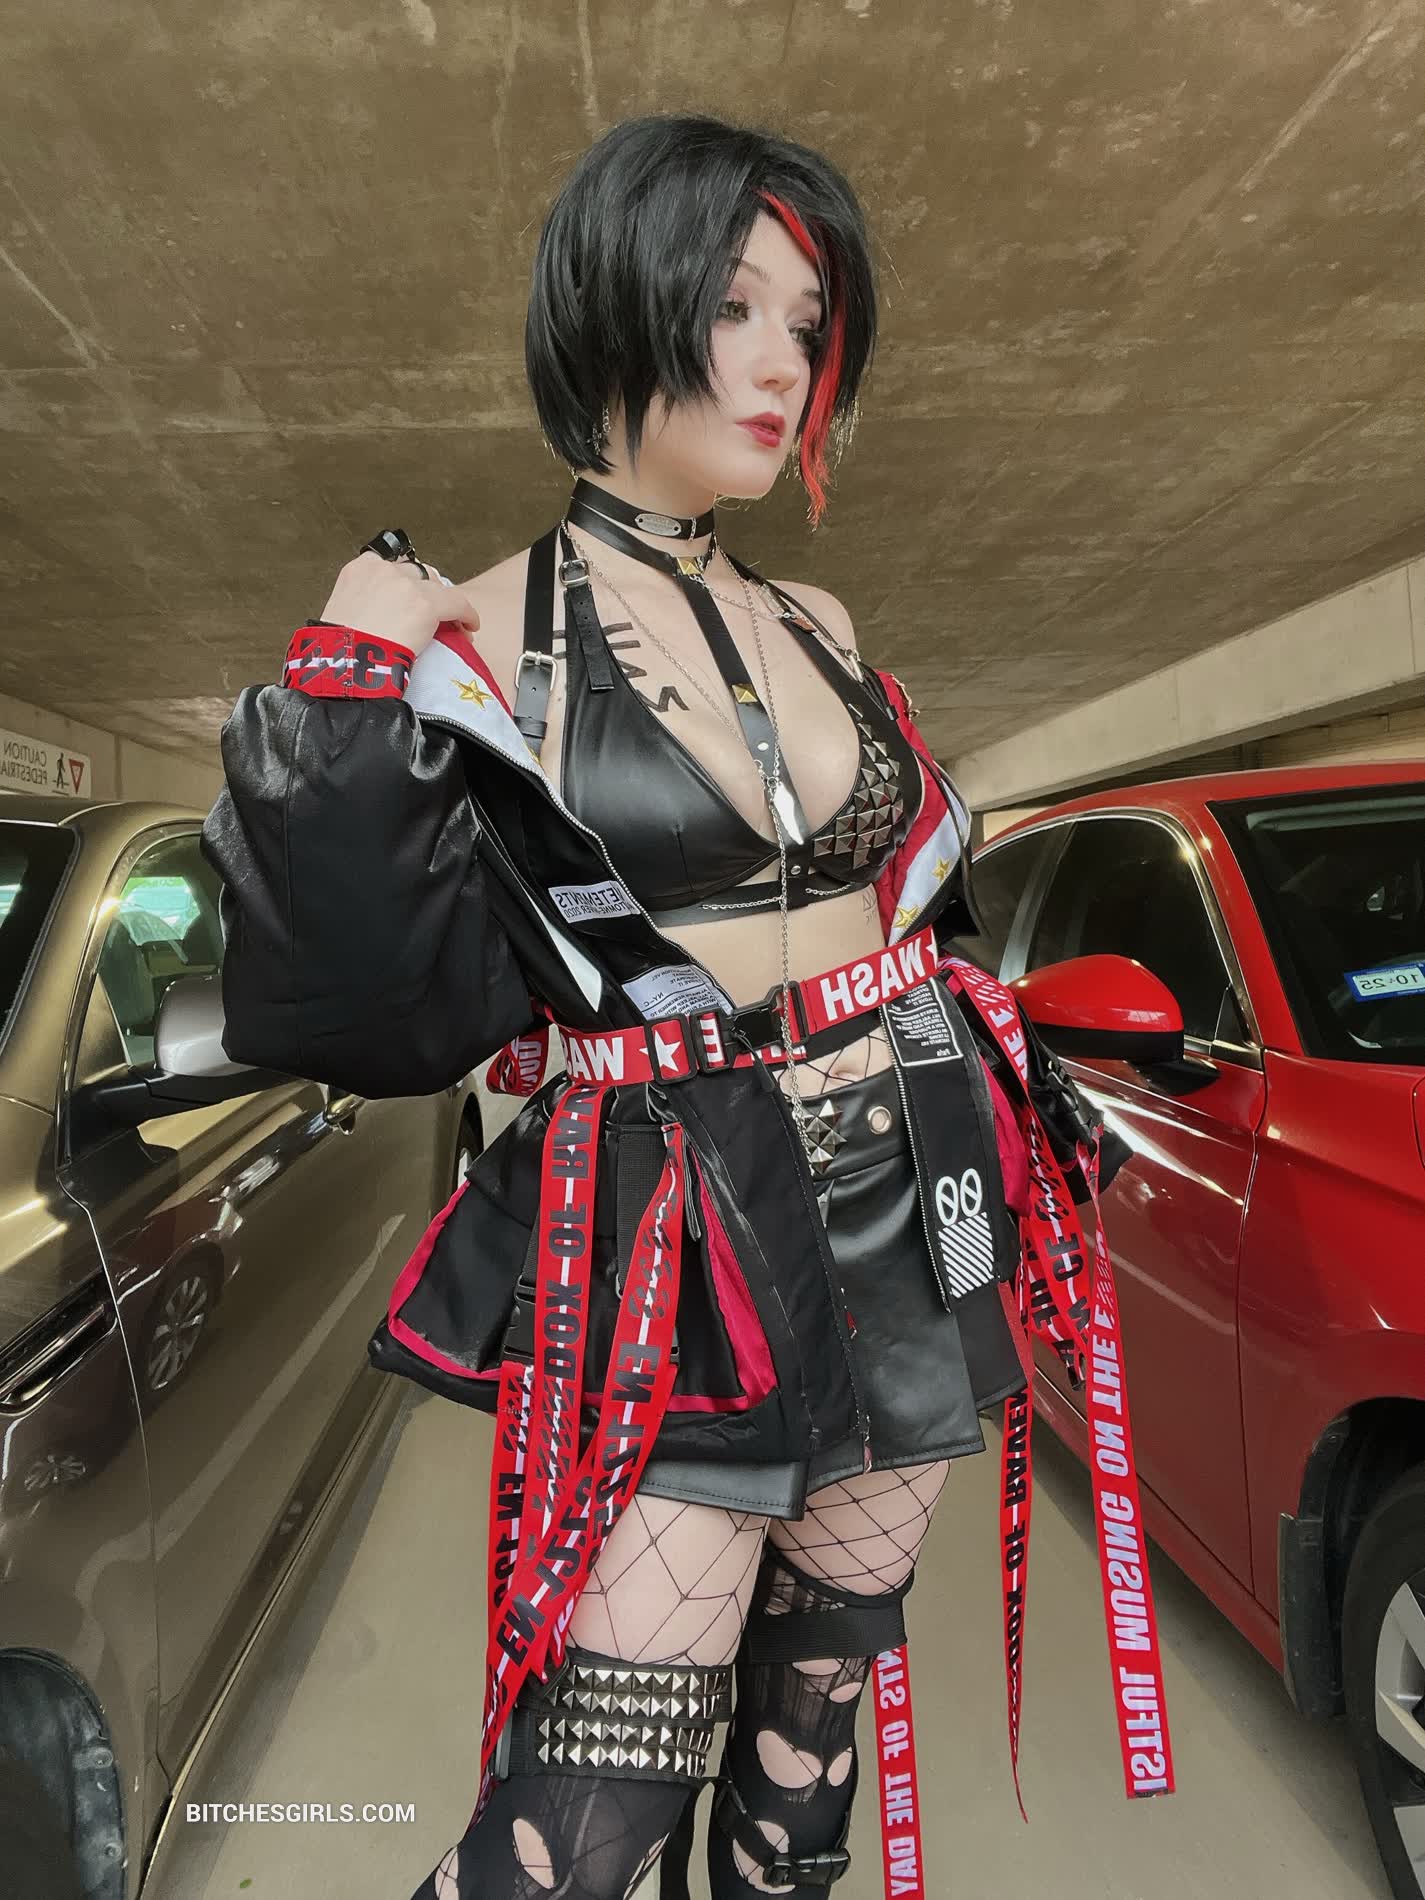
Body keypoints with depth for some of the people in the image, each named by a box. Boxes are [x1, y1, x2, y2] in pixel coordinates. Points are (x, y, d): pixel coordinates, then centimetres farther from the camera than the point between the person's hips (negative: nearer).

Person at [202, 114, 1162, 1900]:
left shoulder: (818, 629, 10)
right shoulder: (468, 639, -6)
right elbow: (401, 1007, -11)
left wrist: (1033, 1091, 18)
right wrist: (345, 705, -17)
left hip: (904, 1211, 6)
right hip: (673, 1259, -5)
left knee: (819, 1698, 21)